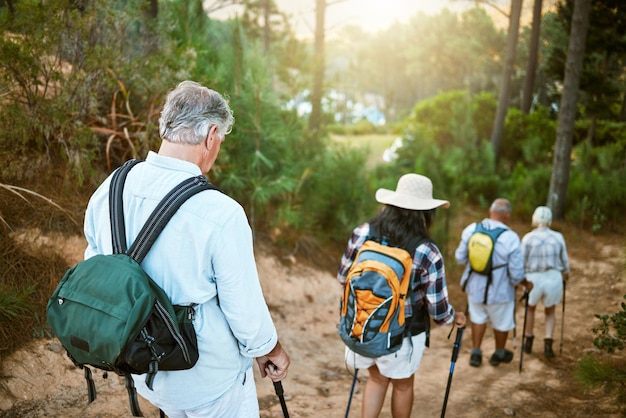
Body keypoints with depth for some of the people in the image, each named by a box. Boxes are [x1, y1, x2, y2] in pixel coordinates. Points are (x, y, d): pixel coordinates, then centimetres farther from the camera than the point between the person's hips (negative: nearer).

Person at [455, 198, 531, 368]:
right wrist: (526, 283, 4)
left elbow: (460, 258, -1)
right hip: (499, 290, -3)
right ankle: (499, 354, 42)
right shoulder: (511, 238, -21)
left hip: (475, 286, 3)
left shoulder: (471, 229, -11)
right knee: (502, 322, 21)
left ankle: (475, 353, 32)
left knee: (478, 317, 26)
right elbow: (516, 273, -18)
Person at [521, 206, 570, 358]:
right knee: (550, 311, 24)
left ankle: (528, 341, 34)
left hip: (534, 279, -1)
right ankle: (548, 343, 7)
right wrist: (566, 273, 24)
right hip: (554, 279, 1)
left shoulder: (528, 238, -10)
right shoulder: (558, 237, -5)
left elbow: (522, 262, -7)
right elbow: (564, 260, 4)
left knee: (531, 308, 27)